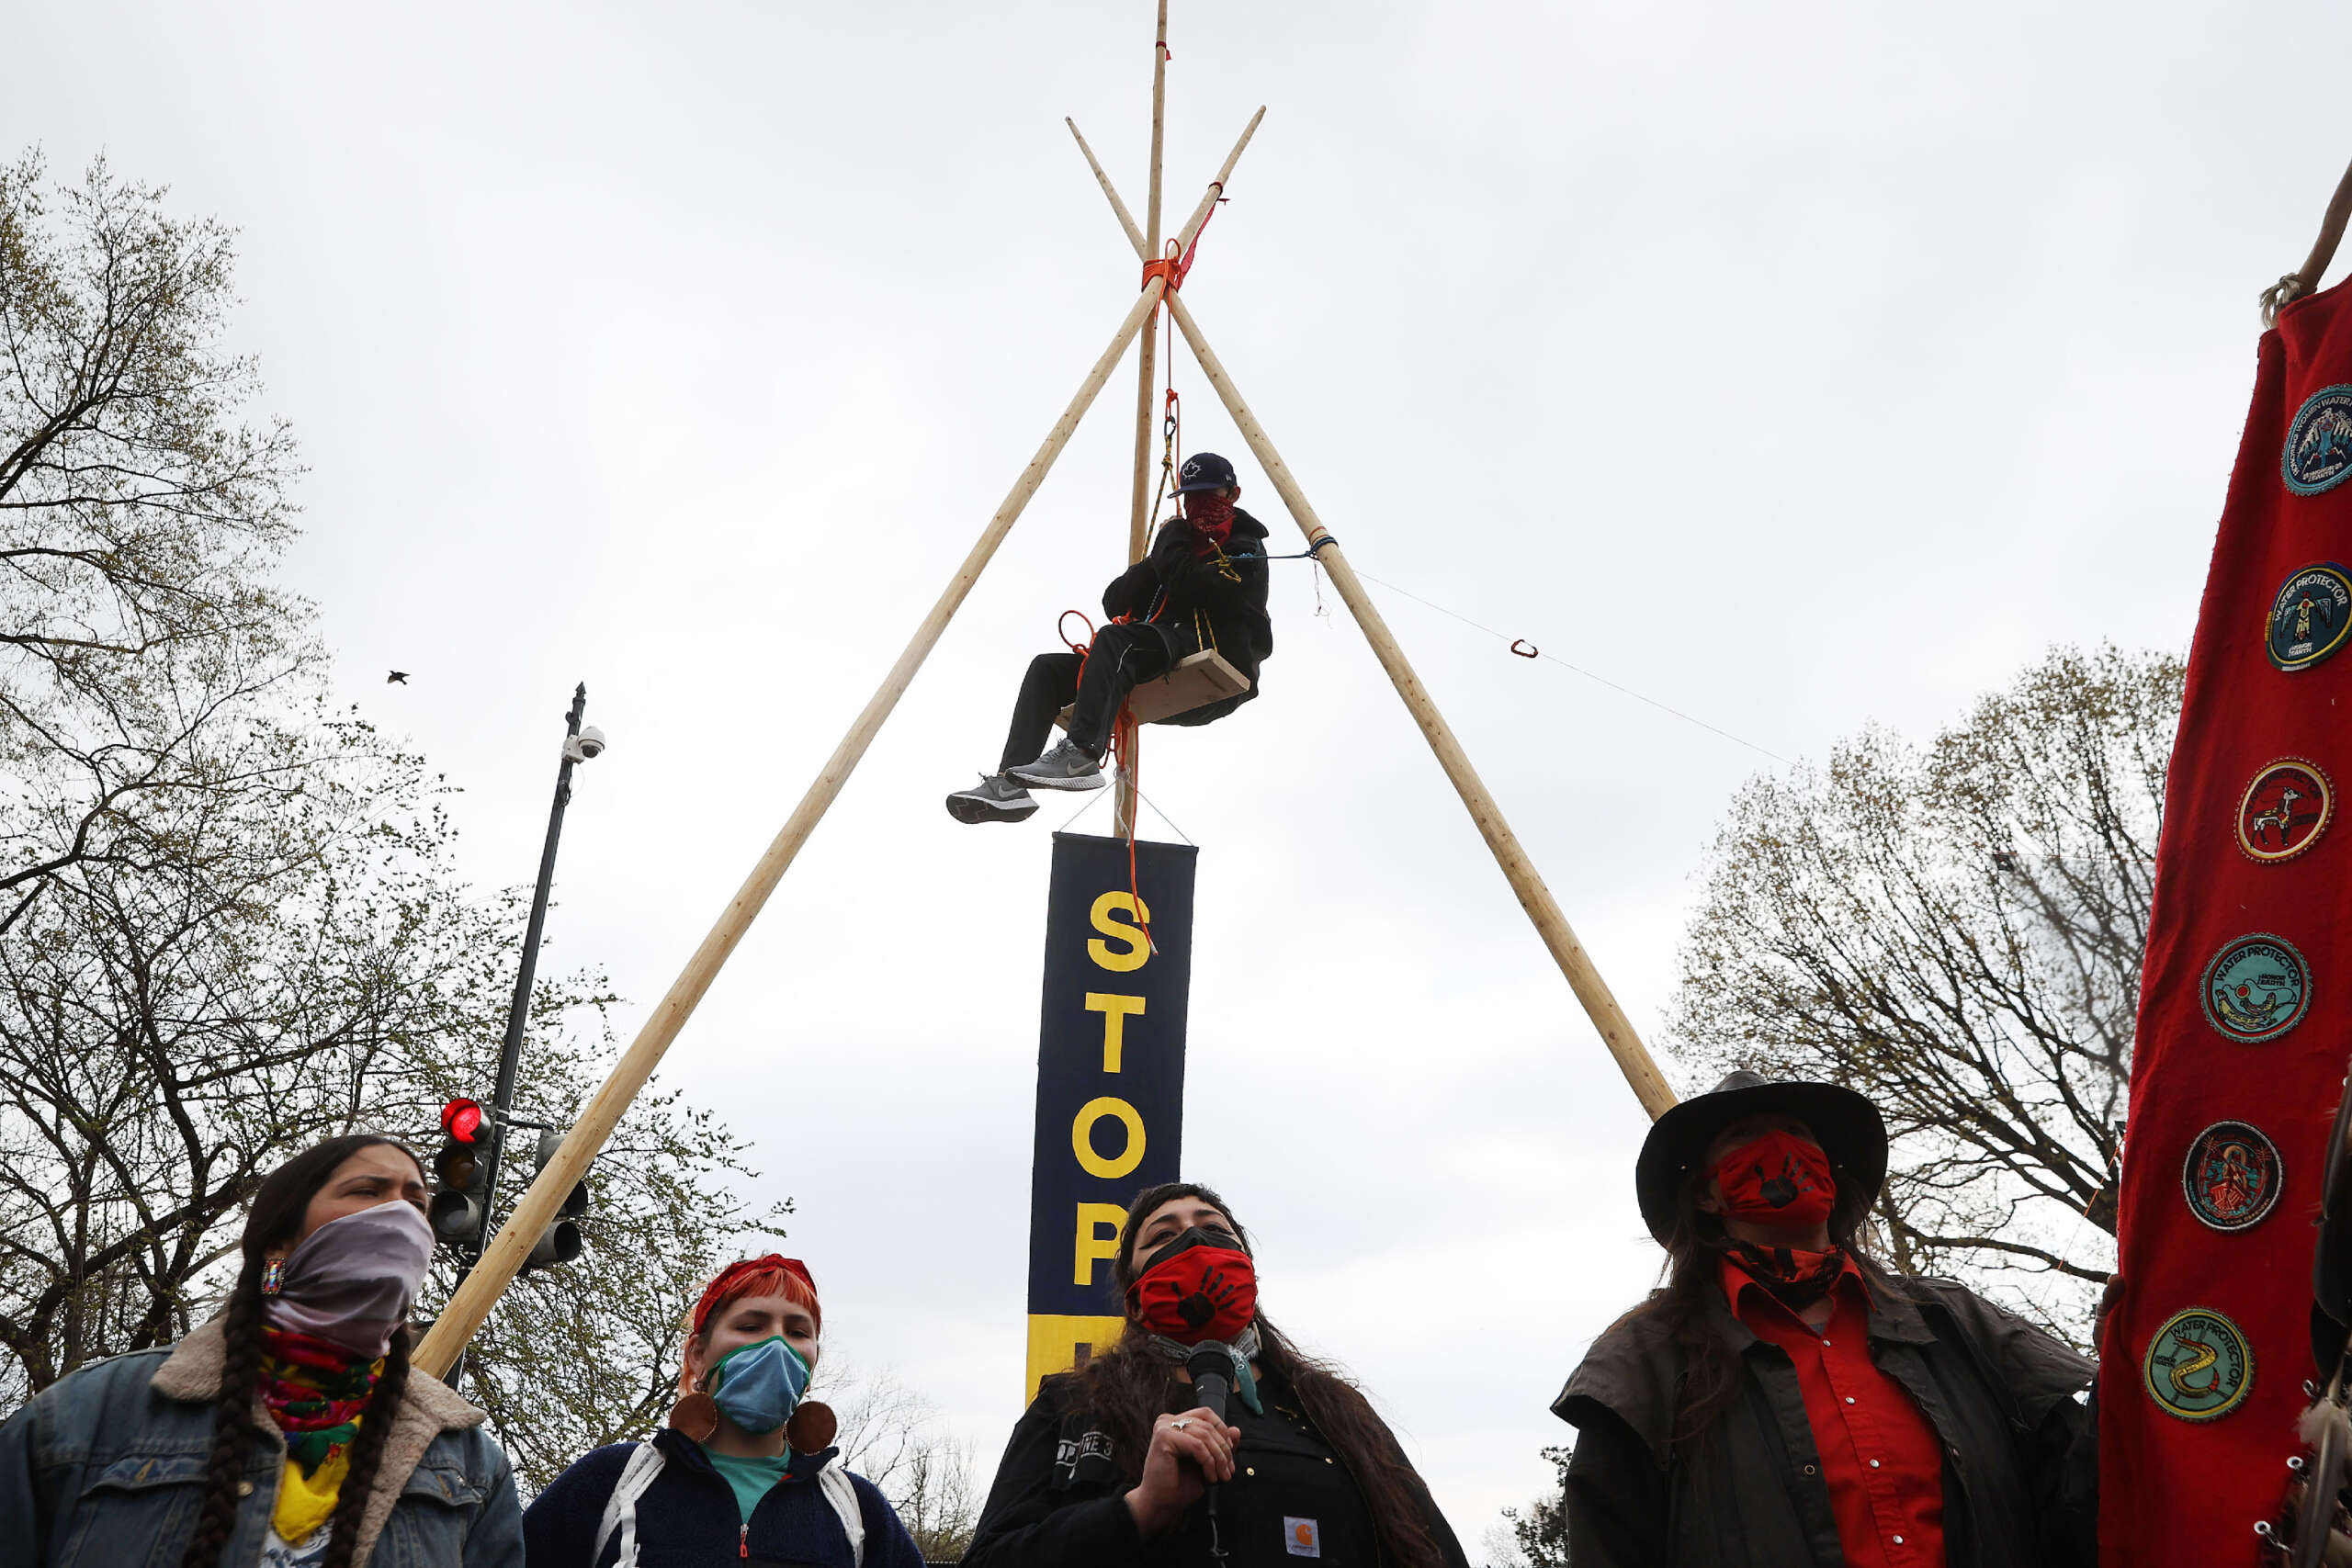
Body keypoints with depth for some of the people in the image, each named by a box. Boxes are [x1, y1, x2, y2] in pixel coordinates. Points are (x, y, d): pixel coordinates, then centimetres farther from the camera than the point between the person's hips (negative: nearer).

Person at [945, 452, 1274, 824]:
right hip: (1157, 677, 8)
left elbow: (1188, 587, -16)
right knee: (1048, 668, -5)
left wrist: (1171, 540, 1)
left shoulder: (1247, 550, 4)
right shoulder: (1185, 543, 26)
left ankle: (1081, 757, -40)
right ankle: (1010, 784, -21)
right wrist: (1152, 566, 1)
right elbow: (1114, 603, 18)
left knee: (1115, 640, -33)